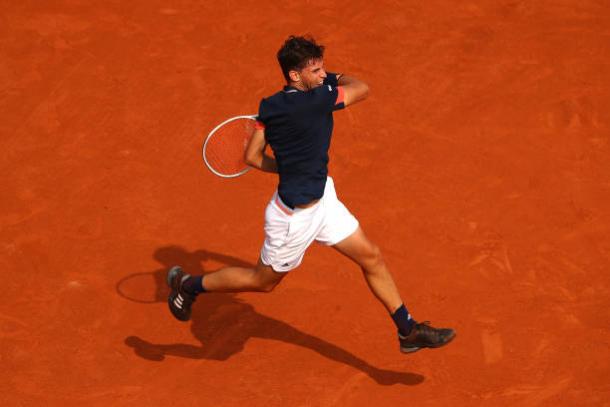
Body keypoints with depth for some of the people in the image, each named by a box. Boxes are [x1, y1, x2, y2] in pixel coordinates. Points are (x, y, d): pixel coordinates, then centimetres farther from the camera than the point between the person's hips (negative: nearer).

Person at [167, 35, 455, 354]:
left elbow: (253, 157, -2)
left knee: (371, 257, 11)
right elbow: (361, 88, -14)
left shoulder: (270, 106, -5)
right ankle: (189, 285, 34)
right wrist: (335, 78, 5)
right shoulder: (315, 100, -29)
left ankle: (408, 331, 22)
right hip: (295, 217, -9)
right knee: (263, 281, 15)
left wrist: (291, 168, 8)